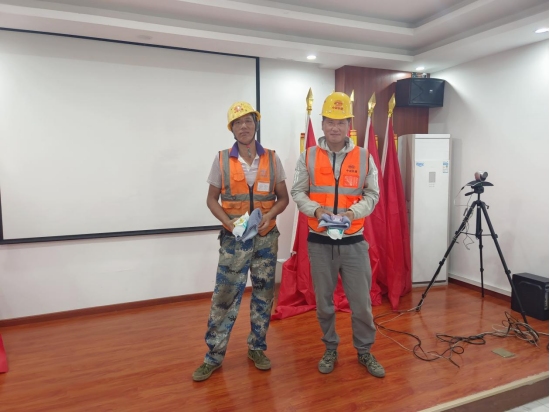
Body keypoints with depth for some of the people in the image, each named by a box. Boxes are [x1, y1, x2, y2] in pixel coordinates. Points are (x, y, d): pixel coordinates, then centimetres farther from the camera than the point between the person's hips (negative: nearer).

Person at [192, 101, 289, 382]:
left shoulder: (272, 159, 1)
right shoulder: (222, 160, -1)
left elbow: (283, 197, 6)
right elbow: (212, 199, 3)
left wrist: (269, 215, -14)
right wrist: (229, 223, -14)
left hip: (266, 237, 2)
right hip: (234, 239, -1)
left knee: (263, 294, 11)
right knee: (224, 296, 1)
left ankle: (257, 348, 29)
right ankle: (213, 356, 17)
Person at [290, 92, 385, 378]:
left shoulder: (364, 157, 1)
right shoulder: (308, 157, 0)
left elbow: (373, 195, 2)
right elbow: (298, 192, 1)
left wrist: (352, 212, -17)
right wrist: (316, 209, -18)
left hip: (353, 241, 0)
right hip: (319, 241, 0)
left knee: (361, 301, 8)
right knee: (323, 301, 13)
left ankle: (364, 351, 31)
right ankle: (330, 349, 35)